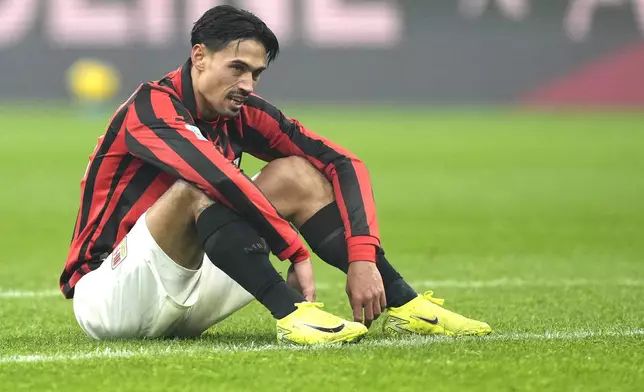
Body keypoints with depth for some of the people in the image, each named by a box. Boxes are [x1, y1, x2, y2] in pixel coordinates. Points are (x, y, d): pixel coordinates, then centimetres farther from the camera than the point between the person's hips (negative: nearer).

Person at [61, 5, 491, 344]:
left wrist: (362, 258, -17)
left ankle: (402, 305, -7)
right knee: (199, 184, -32)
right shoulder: (153, 107, -18)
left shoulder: (242, 113, 2)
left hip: (186, 306, 7)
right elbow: (222, 180, -34)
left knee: (296, 175, -1)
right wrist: (298, 254, -32)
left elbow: (342, 163, -3)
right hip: (107, 299, -7)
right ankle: (291, 313, -38)